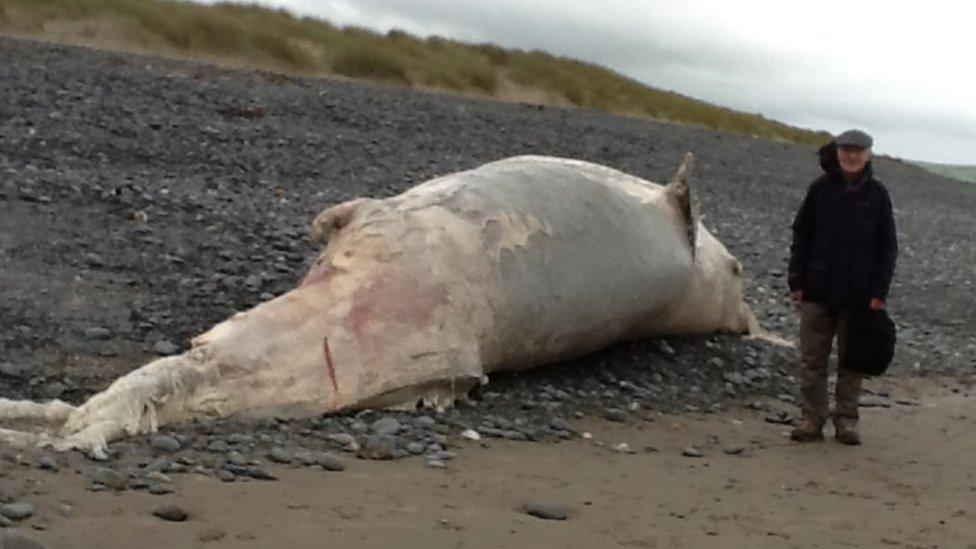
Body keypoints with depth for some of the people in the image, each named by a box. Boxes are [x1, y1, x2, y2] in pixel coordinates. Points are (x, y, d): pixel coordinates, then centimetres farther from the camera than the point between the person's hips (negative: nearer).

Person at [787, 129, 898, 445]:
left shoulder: (877, 194, 2)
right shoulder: (820, 189, 3)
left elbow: (888, 247, 5)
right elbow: (801, 236, 7)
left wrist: (879, 291, -3)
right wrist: (797, 282, 0)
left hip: (858, 295, 0)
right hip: (817, 291, 1)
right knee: (812, 360, 3)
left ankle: (846, 421, 15)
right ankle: (812, 419, 11)